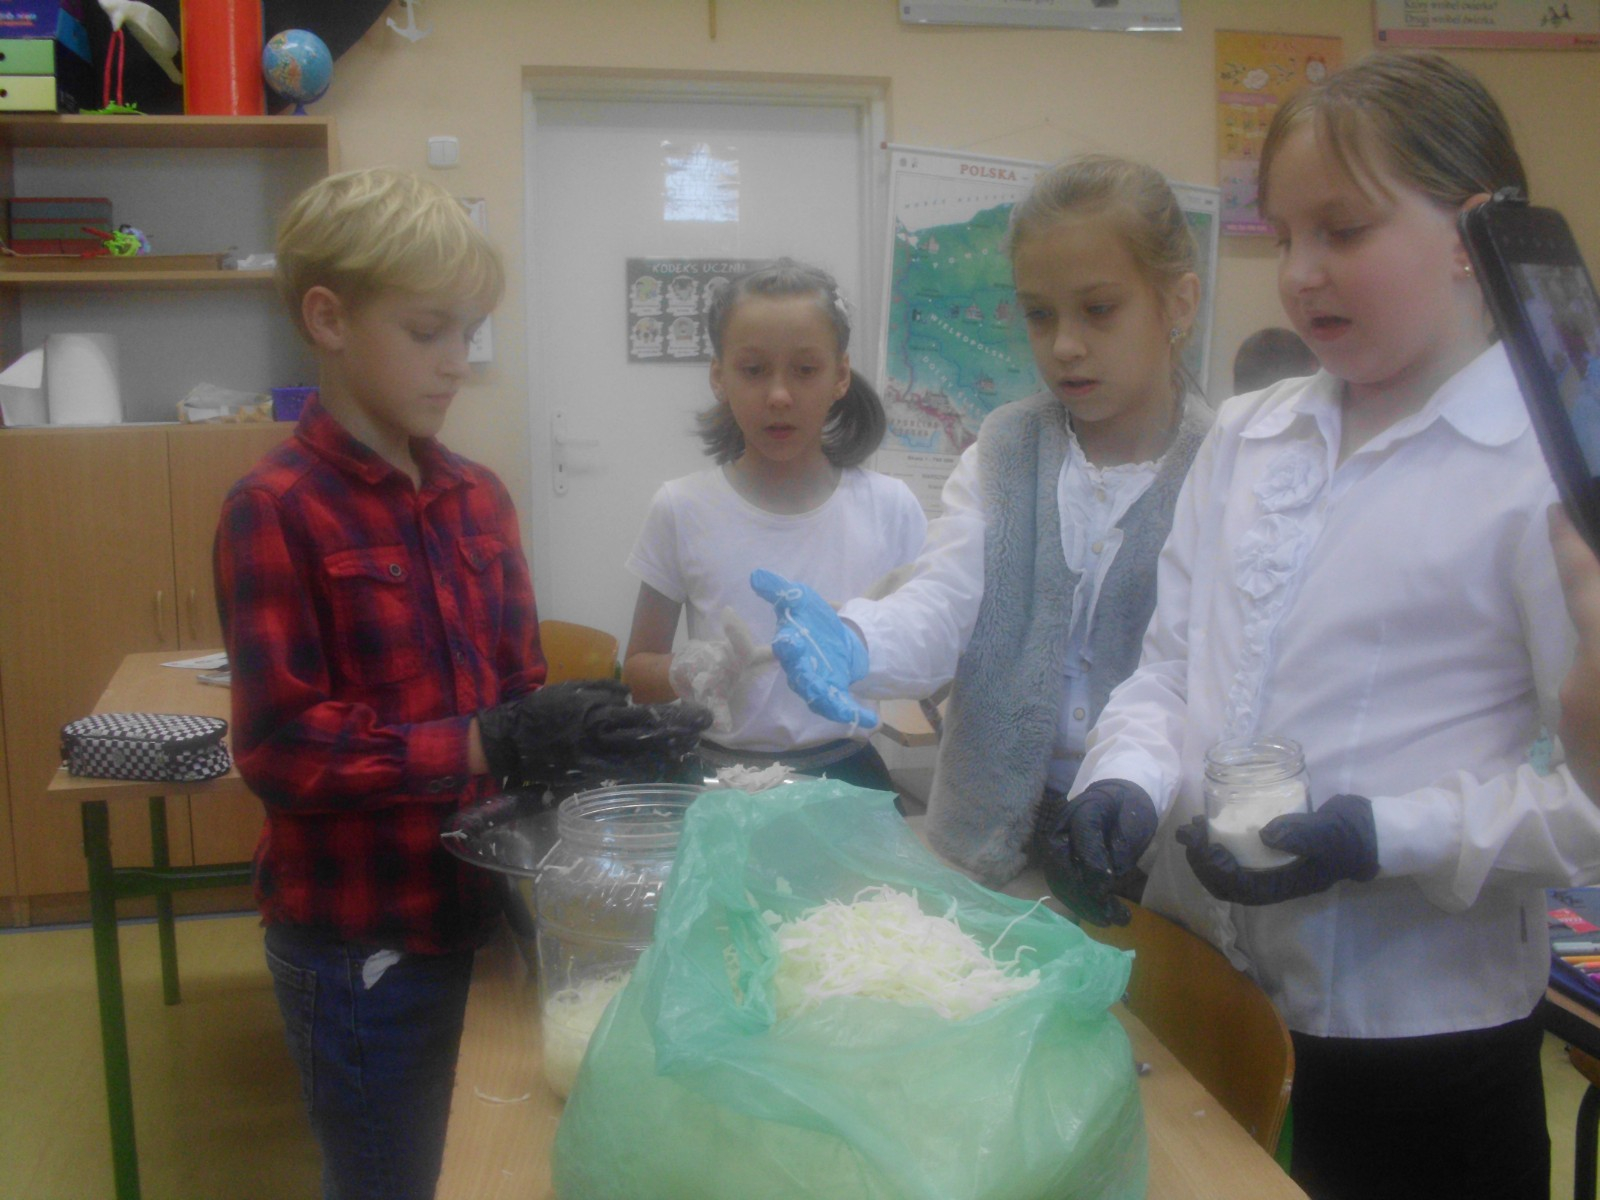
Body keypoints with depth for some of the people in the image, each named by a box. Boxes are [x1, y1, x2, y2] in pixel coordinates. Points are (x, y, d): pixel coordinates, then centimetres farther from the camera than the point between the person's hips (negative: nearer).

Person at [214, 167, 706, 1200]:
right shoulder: (278, 508, -14)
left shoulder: (479, 498, 5)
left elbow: (516, 695, 8)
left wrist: (613, 734, -11)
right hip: (360, 940, -6)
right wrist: (488, 746, -25)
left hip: (480, 911, 6)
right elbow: (281, 745, -19)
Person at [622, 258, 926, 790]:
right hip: (718, 778, 0)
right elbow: (638, 667, 6)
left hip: (846, 773, 1)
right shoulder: (682, 510, -3)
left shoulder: (890, 508, -1)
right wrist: (689, 671, -16)